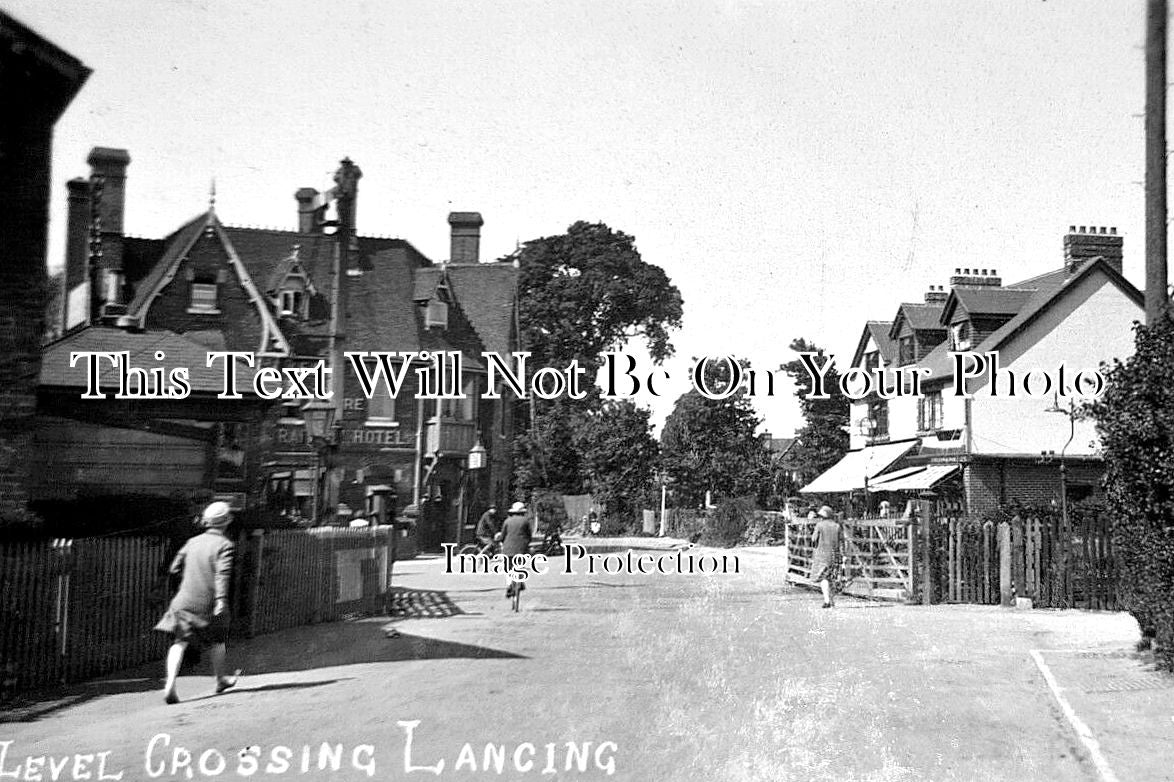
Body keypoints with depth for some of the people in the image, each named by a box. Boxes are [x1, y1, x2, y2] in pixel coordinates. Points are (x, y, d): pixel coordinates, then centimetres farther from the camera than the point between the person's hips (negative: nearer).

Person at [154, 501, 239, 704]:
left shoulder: (193, 541, 9)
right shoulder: (224, 545, -7)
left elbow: (175, 567, 15)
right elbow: (222, 573, -20)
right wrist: (221, 599, -27)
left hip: (184, 600, 3)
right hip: (208, 603, -3)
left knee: (180, 642, -1)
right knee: (216, 640, 18)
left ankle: (170, 684, -20)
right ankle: (220, 680, 33)